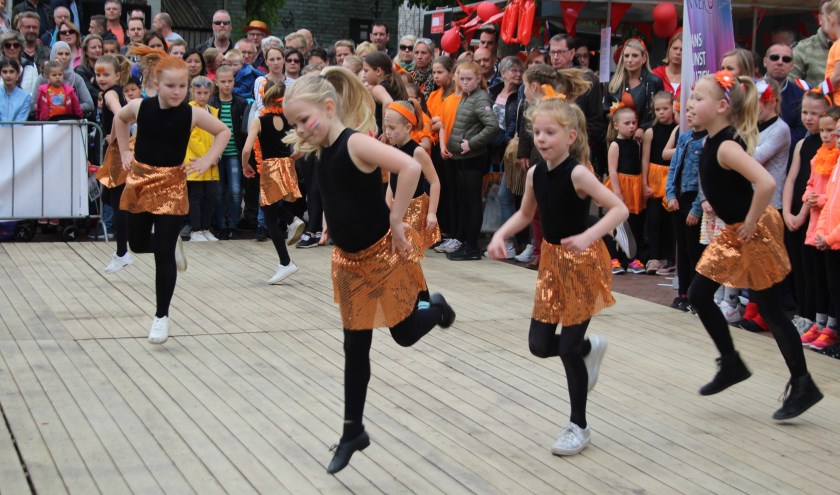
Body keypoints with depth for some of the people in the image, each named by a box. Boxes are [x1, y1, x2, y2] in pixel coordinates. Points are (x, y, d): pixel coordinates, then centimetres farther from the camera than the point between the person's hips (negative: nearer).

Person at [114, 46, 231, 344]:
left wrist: (207, 161, -4)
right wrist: (125, 152, 10)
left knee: (163, 255, -4)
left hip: (171, 185, -3)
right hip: (140, 180, 3)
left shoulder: (191, 114, -12)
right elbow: (119, 120, 16)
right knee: (138, 244, 14)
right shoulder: (139, 107, -8)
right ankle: (172, 243, 47)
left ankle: (162, 316, 8)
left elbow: (223, 131, 3)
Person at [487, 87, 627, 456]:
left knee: (568, 349, -2)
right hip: (552, 260, 7)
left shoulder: (577, 173, -20)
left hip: (582, 261, -6)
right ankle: (591, 348, 38)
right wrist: (500, 235, -2)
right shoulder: (535, 173, 0)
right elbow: (525, 214, 15)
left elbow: (619, 209, -23)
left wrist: (588, 236, -36)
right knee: (539, 345, 7)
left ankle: (579, 426, 15)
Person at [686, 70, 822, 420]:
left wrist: (750, 224, -26)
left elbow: (766, 183, -37)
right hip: (734, 233, 10)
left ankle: (803, 386, 12)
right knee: (698, 295, 12)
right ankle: (731, 364, 26)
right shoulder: (713, 142, 4)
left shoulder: (726, 146, -24)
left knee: (770, 309, 0)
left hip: (752, 234, -10)